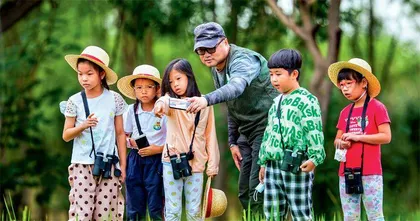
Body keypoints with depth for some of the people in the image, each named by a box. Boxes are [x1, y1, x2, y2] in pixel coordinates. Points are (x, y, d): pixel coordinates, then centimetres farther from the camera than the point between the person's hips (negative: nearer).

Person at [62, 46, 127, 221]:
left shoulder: (114, 99, 1)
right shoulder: (75, 101, 0)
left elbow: (120, 134, 8)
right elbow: (66, 136, 4)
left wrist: (123, 164, 7)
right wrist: (83, 126, -15)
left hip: (108, 164, 0)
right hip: (82, 164, 0)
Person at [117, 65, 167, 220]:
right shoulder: (131, 111, 4)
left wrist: (159, 149, -16)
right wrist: (130, 141, -8)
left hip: (156, 160, -4)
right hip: (135, 160, 4)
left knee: (156, 208, -1)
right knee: (134, 208, 8)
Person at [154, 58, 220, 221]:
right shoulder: (171, 100, 0)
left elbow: (210, 135, 7)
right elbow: (166, 102, -27)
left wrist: (212, 164, 3)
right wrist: (160, 104, -53)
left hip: (196, 164, 1)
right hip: (172, 162, 0)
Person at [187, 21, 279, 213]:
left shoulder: (242, 60, -21)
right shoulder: (216, 71, 8)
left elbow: (236, 87, -43)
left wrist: (207, 100, -60)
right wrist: (233, 142, 14)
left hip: (266, 127, -9)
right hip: (247, 131, 9)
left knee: (257, 188, -16)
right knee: (244, 192, 6)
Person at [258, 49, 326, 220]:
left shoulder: (306, 100, -7)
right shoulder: (277, 102, 18)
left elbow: (315, 131, -14)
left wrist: (314, 158, -23)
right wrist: (263, 162, 23)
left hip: (296, 166, -8)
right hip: (273, 166, 8)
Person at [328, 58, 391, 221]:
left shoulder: (377, 107, -4)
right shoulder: (345, 112, 13)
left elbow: (386, 137, -11)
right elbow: (337, 140, 16)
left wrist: (357, 137, -15)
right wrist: (340, 143, -8)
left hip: (370, 172, -6)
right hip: (347, 172, 6)